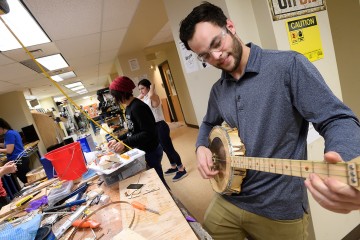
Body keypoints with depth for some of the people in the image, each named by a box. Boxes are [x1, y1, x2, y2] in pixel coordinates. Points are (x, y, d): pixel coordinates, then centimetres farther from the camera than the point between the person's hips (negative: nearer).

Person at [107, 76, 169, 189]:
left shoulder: (137, 107, -22)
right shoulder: (129, 108, 8)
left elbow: (148, 133, -27)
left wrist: (125, 143, -28)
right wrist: (117, 140, 13)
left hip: (150, 151, -9)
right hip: (142, 150, 9)